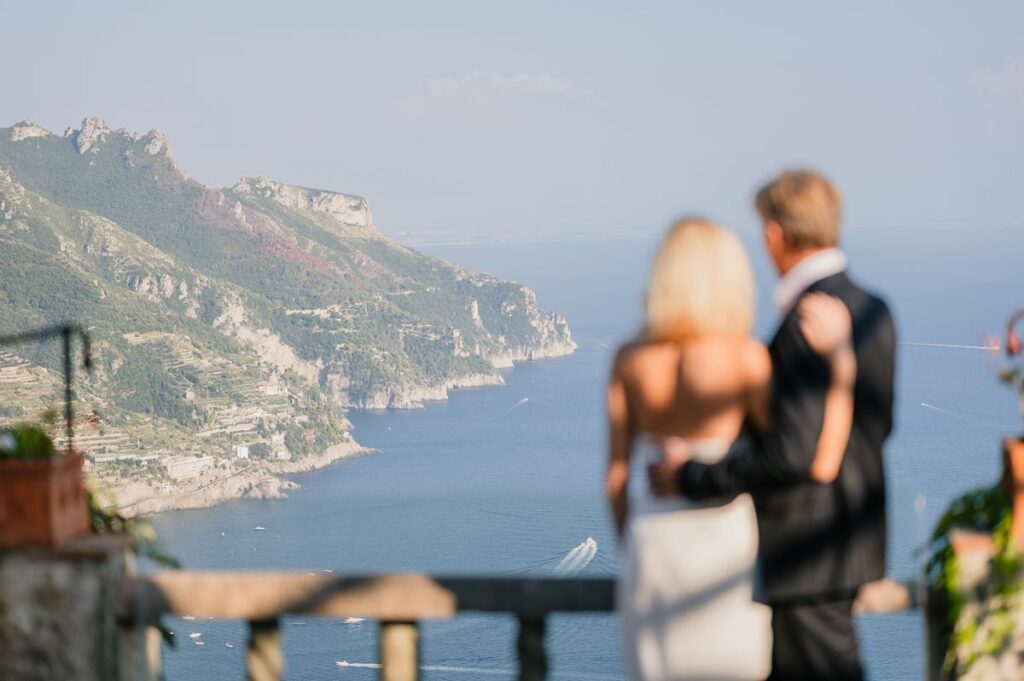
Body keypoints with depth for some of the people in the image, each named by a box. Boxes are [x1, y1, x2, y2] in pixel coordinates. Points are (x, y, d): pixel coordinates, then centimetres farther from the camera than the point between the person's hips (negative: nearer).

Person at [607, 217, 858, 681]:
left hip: (654, 549, 4)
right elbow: (817, 462, -18)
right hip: (725, 550, -4)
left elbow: (617, 474, 2)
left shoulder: (630, 361, -2)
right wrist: (839, 361, -20)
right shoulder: (745, 359, -14)